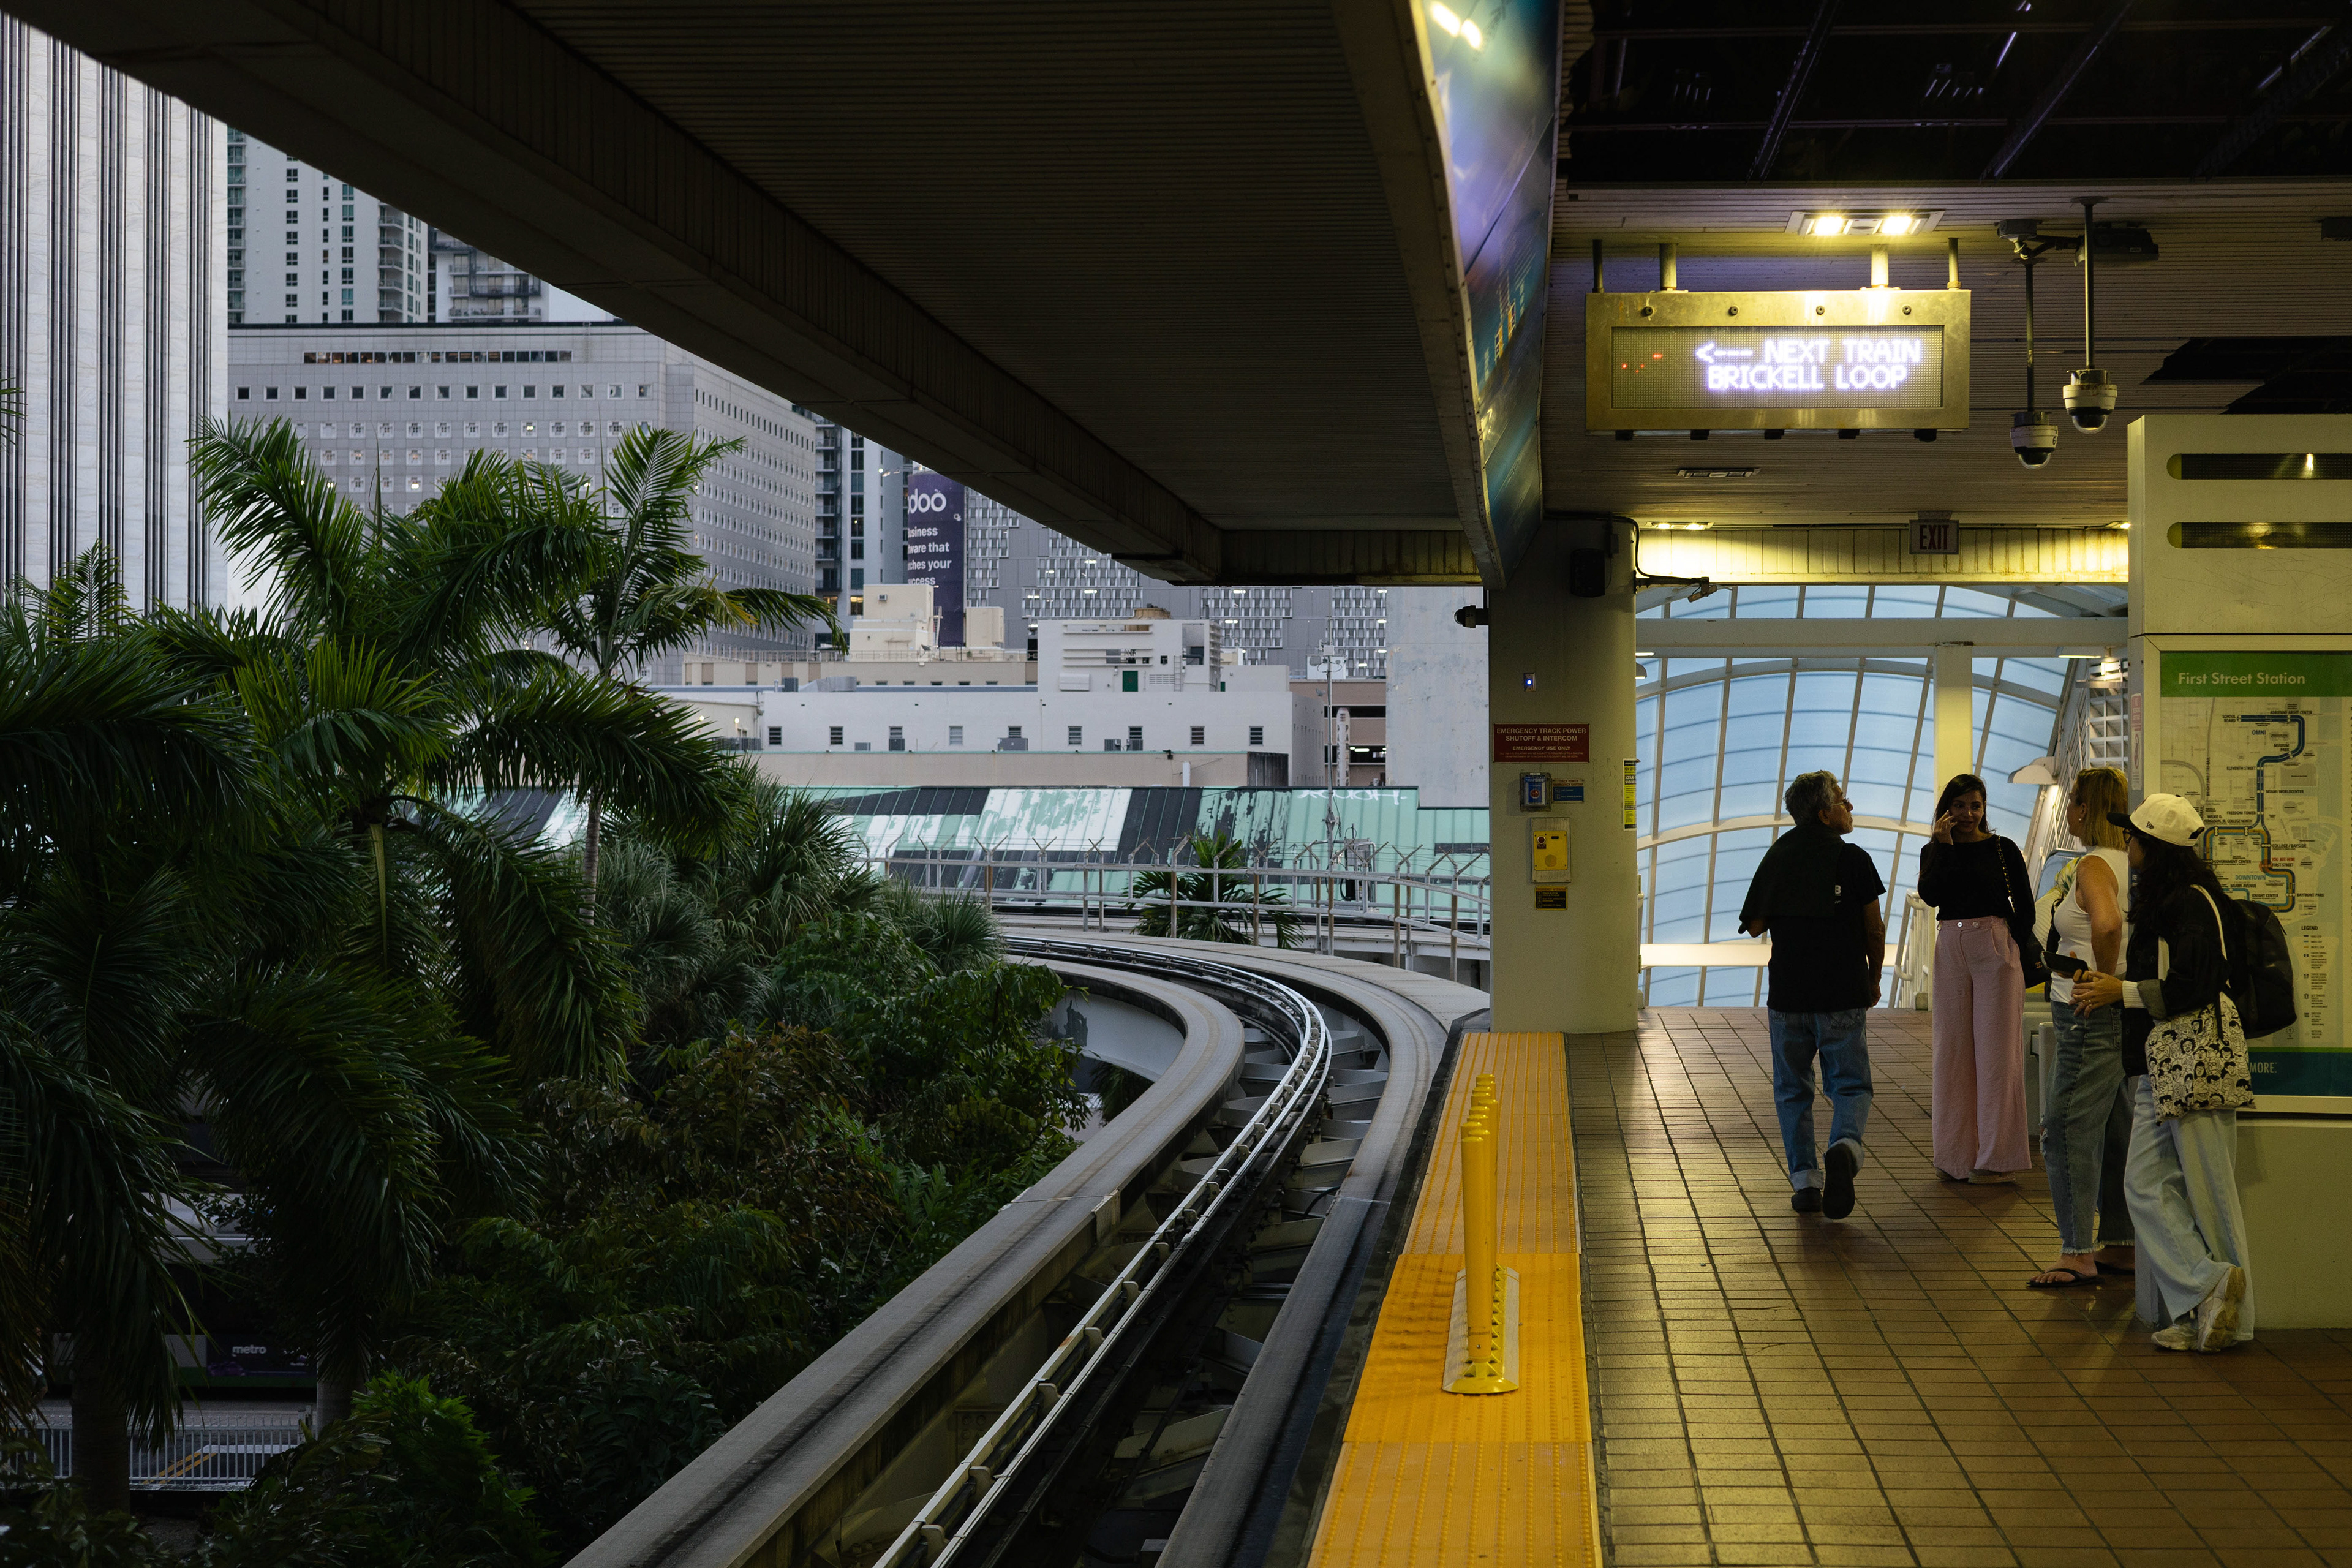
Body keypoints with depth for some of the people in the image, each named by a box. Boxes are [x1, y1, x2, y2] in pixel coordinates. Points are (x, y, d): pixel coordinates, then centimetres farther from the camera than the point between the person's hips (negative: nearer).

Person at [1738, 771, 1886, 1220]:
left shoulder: (1778, 857, 3)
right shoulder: (1853, 859, -4)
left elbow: (1754, 926, 4)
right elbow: (1874, 930, 0)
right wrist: (1874, 979, 15)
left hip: (1788, 994, 2)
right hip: (1844, 996, -2)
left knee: (1793, 1089, 12)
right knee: (1850, 1084, 4)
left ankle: (1805, 1181, 6)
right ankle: (1844, 1147, -25)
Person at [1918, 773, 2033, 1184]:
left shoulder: (2003, 849, 2)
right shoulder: (1934, 851, 9)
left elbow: (2025, 906, 3)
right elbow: (1931, 895, -9)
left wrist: (2027, 960, -3)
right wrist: (1943, 844, -10)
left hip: (1996, 949, -3)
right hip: (1951, 949, 3)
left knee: (1996, 1050, -3)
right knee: (1954, 1051, 5)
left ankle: (1999, 1157, 1)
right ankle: (1958, 1154, 11)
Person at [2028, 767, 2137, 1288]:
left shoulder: (2093, 866, -16)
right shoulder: (2128, 863, 12)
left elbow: (2107, 923, -35)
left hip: (2093, 1016, -10)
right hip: (2122, 1015, 10)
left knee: (2067, 1130, -5)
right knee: (2115, 1132, 14)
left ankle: (2077, 1252, -4)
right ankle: (2119, 1244, 19)